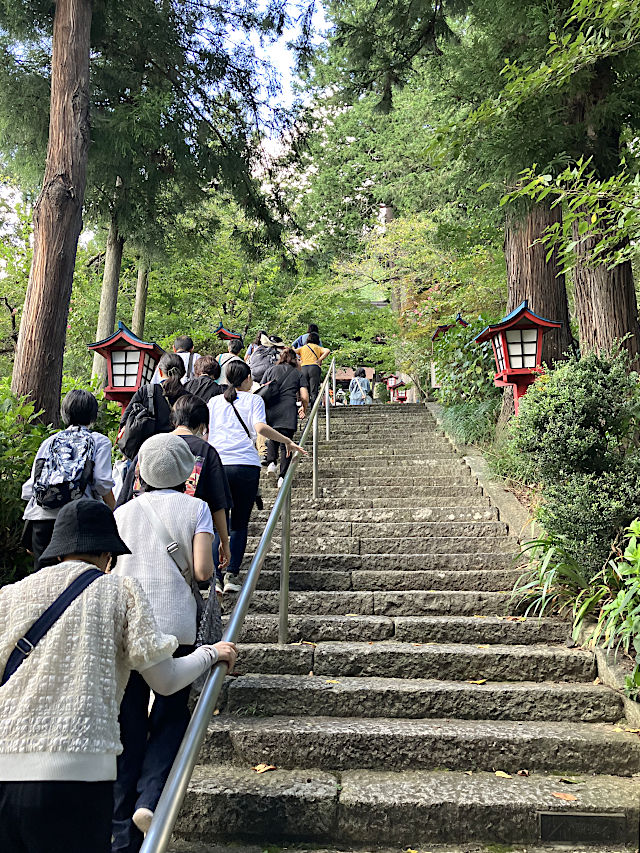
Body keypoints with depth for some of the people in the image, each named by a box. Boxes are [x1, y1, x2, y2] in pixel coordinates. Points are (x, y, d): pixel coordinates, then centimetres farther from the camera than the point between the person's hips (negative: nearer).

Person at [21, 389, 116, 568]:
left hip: (40, 516, 4)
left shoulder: (50, 441, 20)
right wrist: (115, 514, 9)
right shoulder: (100, 441, 9)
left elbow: (30, 486, 17)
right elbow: (102, 483, -4)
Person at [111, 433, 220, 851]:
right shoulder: (195, 508, 0)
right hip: (175, 625, -2)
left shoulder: (124, 512, 8)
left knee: (128, 726, 11)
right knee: (170, 719, 15)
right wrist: (210, 567, 13)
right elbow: (202, 570, -9)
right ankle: (149, 799, -6)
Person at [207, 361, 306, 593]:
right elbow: (260, 427, -9)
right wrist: (288, 441, -2)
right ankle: (232, 575, 2)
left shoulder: (214, 402, 17)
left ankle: (217, 577, 0)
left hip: (216, 466, 2)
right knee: (240, 524, 10)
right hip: (245, 467, -2)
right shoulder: (253, 400, 8)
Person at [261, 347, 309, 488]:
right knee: (286, 444, 2)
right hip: (288, 412, -2)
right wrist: (303, 409, 21)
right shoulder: (298, 373, 10)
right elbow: (305, 397, 3)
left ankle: (271, 462, 0)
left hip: (270, 410, 2)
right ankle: (282, 477, -5)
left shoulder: (271, 370, 14)